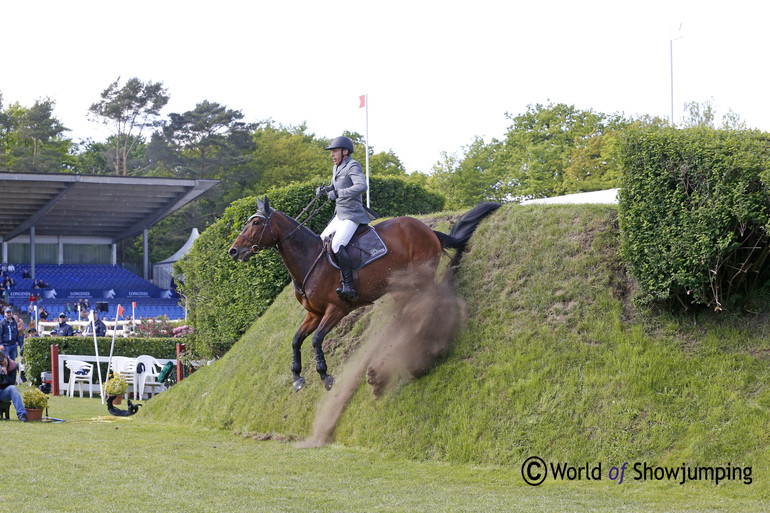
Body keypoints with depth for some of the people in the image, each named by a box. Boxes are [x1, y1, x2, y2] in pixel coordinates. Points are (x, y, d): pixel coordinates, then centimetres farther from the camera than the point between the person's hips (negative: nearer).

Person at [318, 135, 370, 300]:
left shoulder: (353, 166, -12)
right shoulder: (337, 168, 17)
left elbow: (362, 186, -28)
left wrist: (338, 193, -31)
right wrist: (325, 189, 10)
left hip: (352, 215, -10)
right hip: (340, 215, 10)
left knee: (337, 245, -26)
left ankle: (349, 286, -31)